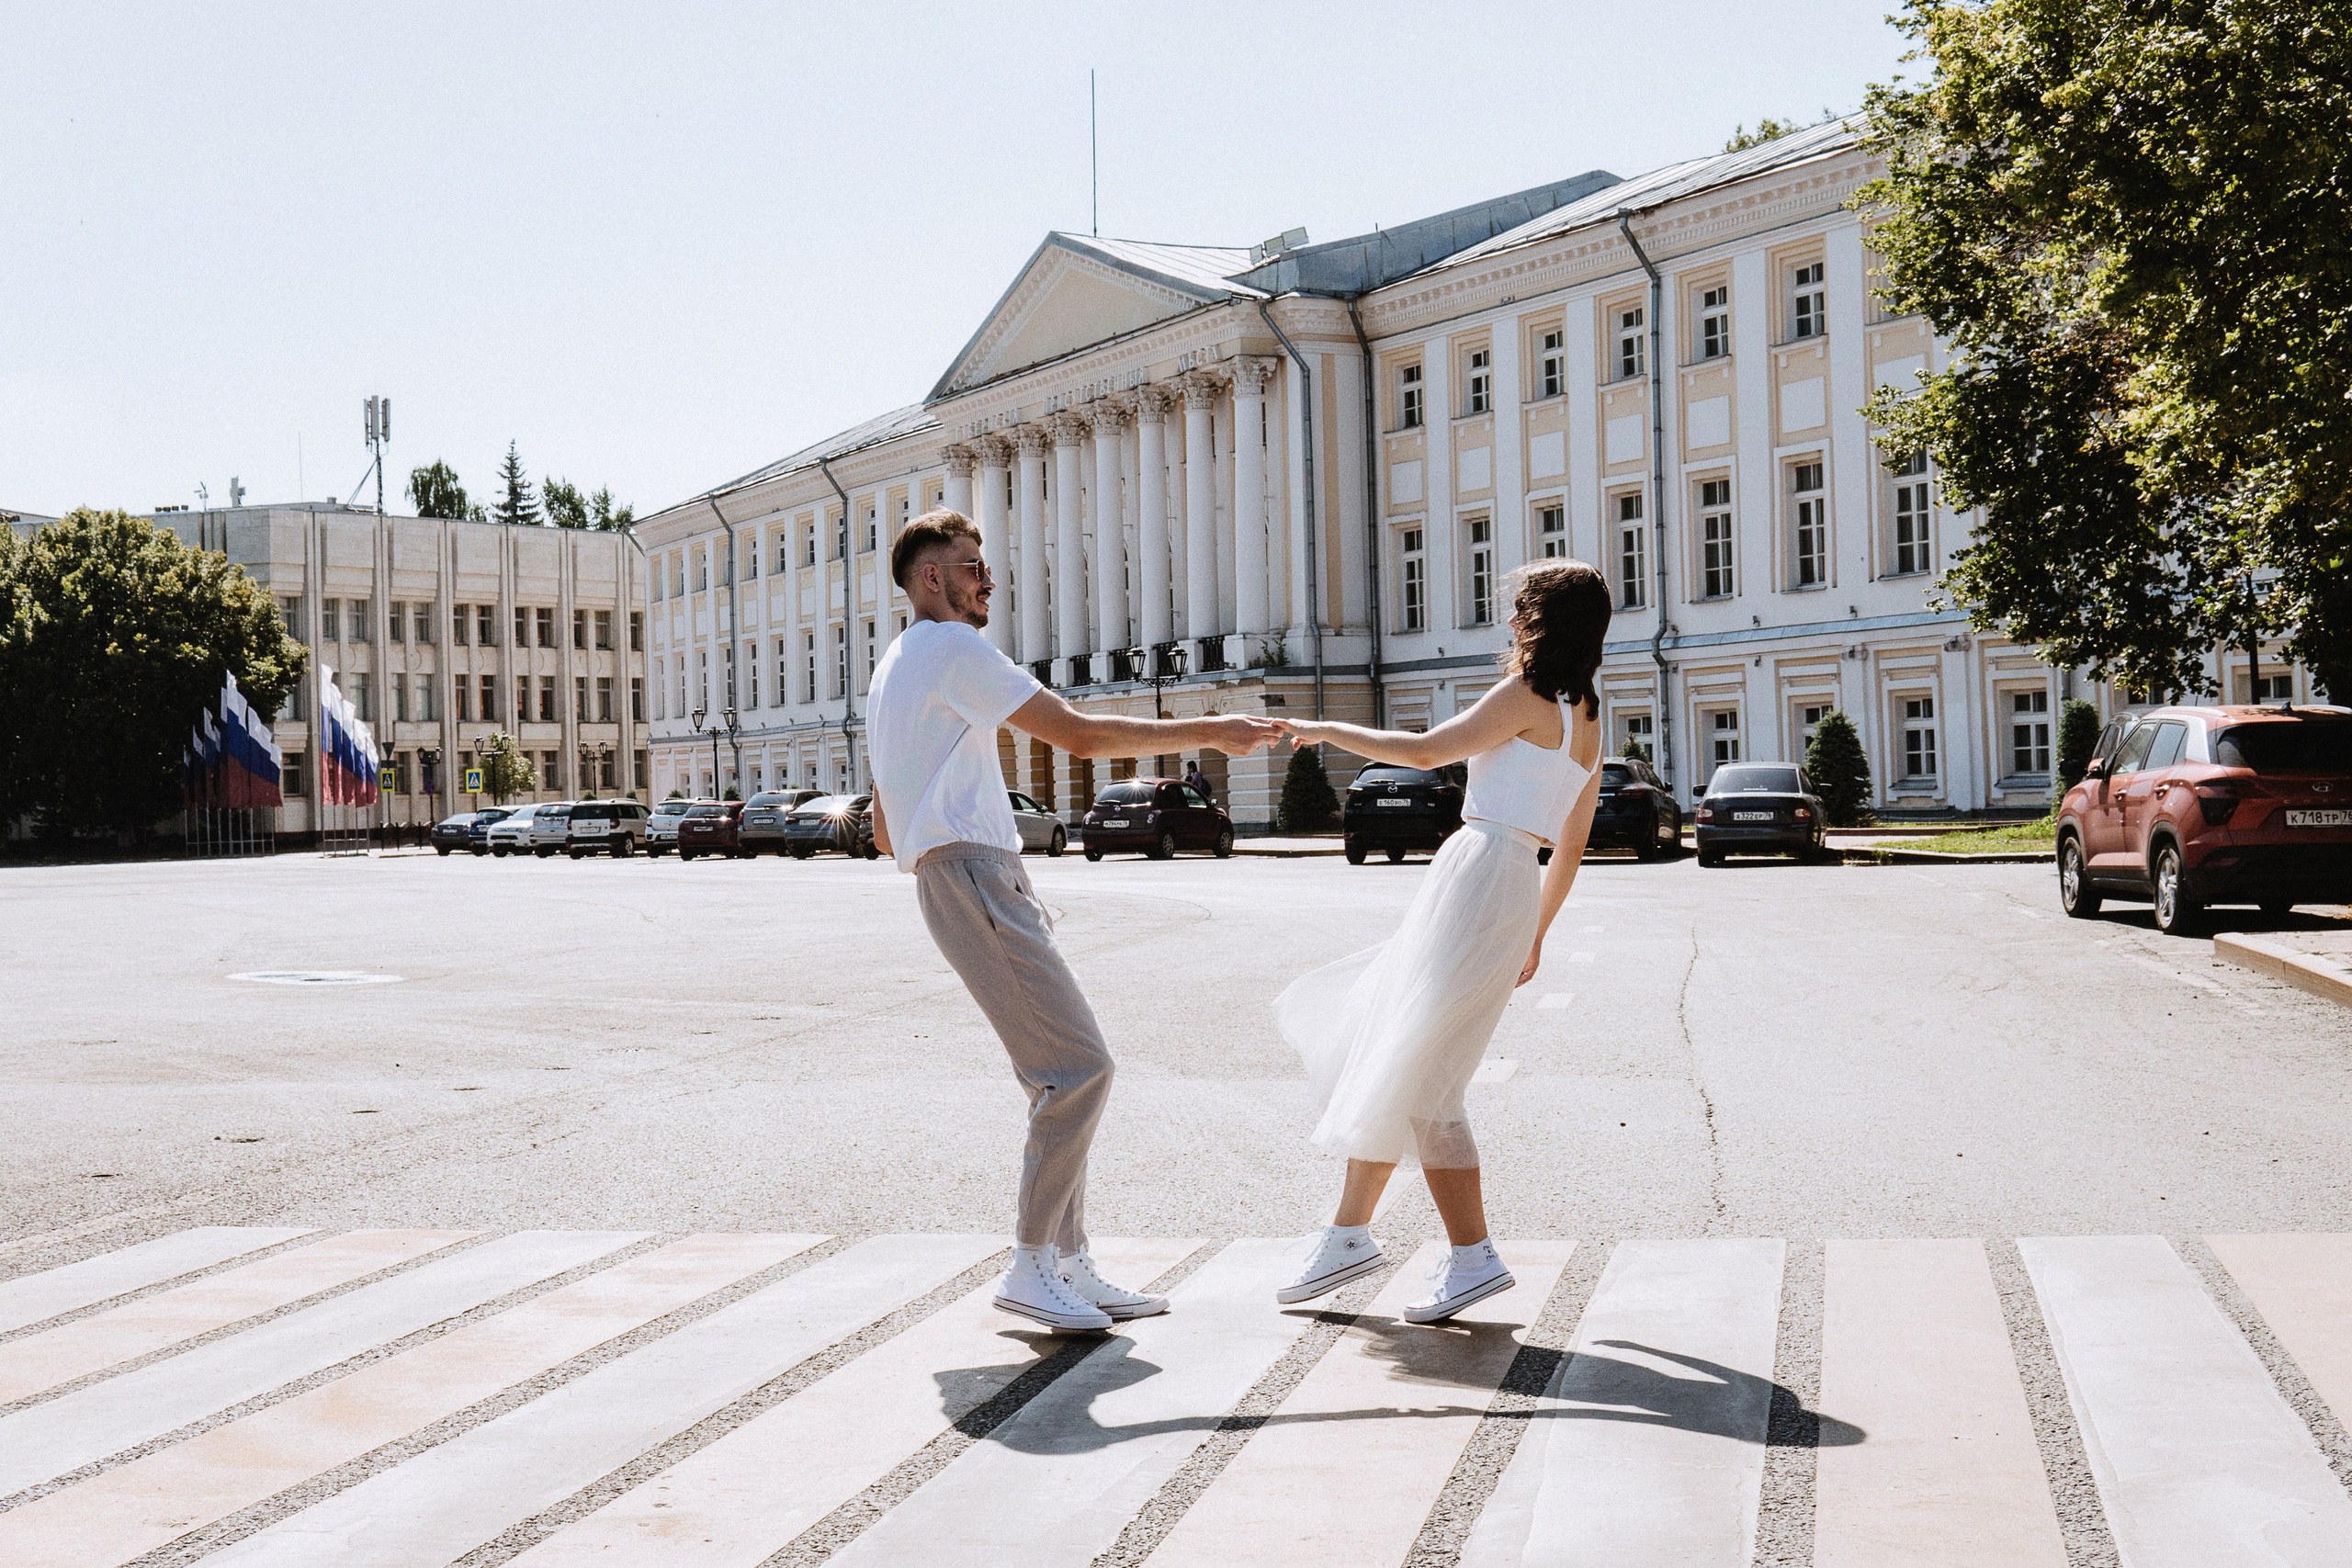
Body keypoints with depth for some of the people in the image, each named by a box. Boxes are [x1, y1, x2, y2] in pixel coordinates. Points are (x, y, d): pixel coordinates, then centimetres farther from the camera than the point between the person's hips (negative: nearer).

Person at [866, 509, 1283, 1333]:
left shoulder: (894, 671, 26)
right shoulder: (952, 650, -6)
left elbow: (884, 830, 29)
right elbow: (1081, 735, -11)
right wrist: (1209, 733, -6)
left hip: (978, 884, 10)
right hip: (973, 875, -10)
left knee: (1065, 1074, 9)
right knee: (1080, 1066, -13)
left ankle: (1070, 1265, 9)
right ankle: (1031, 1267, -10)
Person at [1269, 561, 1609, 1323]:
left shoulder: (1528, 696, -9)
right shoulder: (1587, 721, 16)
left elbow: (1425, 751, -10)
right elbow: (1571, 845, 19)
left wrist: (1331, 730, 4)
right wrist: (1534, 935, 26)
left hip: (1481, 879, -9)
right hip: (1516, 891, 9)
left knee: (1414, 1078, -5)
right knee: (1377, 1053, 15)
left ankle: (1473, 1257, -3)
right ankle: (1349, 1233, 18)